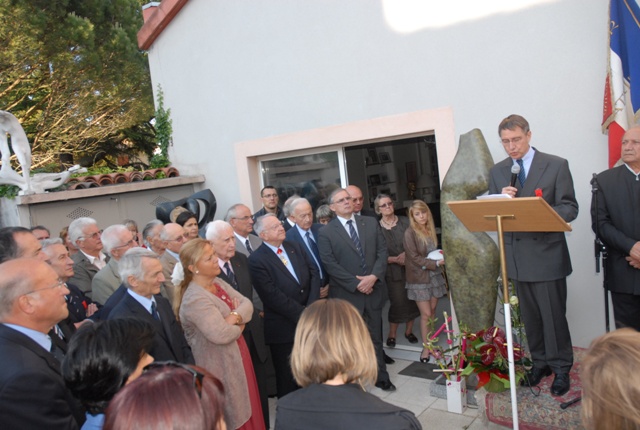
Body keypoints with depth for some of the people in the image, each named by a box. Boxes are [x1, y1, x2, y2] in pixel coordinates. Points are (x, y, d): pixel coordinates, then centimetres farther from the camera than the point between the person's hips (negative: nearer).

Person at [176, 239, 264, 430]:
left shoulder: (217, 282, 2)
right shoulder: (195, 299, -26)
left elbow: (247, 304, -2)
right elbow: (221, 335, -32)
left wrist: (236, 316, -23)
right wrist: (240, 326, -11)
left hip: (236, 357, 8)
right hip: (220, 365, -8)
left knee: (245, 408, 23)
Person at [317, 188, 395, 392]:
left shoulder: (371, 223, 6)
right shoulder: (326, 233, -5)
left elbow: (382, 251, 1)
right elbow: (330, 265, -11)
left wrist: (373, 277, -13)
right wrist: (356, 284, -15)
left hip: (373, 290, 3)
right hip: (347, 294, -3)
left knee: (376, 337, 14)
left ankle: (381, 377, 29)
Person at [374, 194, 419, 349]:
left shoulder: (405, 222, 1)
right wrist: (394, 259, -14)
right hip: (393, 271, -3)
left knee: (411, 301, 9)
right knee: (397, 302, -1)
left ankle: (409, 331, 29)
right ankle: (392, 334, 19)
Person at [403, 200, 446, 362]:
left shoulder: (431, 230, 6)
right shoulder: (410, 233, -12)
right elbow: (414, 257, -15)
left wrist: (441, 258, -2)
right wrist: (436, 263, -18)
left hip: (434, 275, 6)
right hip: (419, 277, -5)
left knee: (432, 310, 9)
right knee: (426, 314, -4)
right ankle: (426, 348, 10)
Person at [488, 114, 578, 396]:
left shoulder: (556, 165, -2)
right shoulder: (497, 172, 9)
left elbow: (570, 208, -5)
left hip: (547, 253, -4)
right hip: (517, 254, 4)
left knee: (553, 314, 2)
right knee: (530, 315, 13)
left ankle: (561, 368, 19)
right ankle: (540, 362, 28)